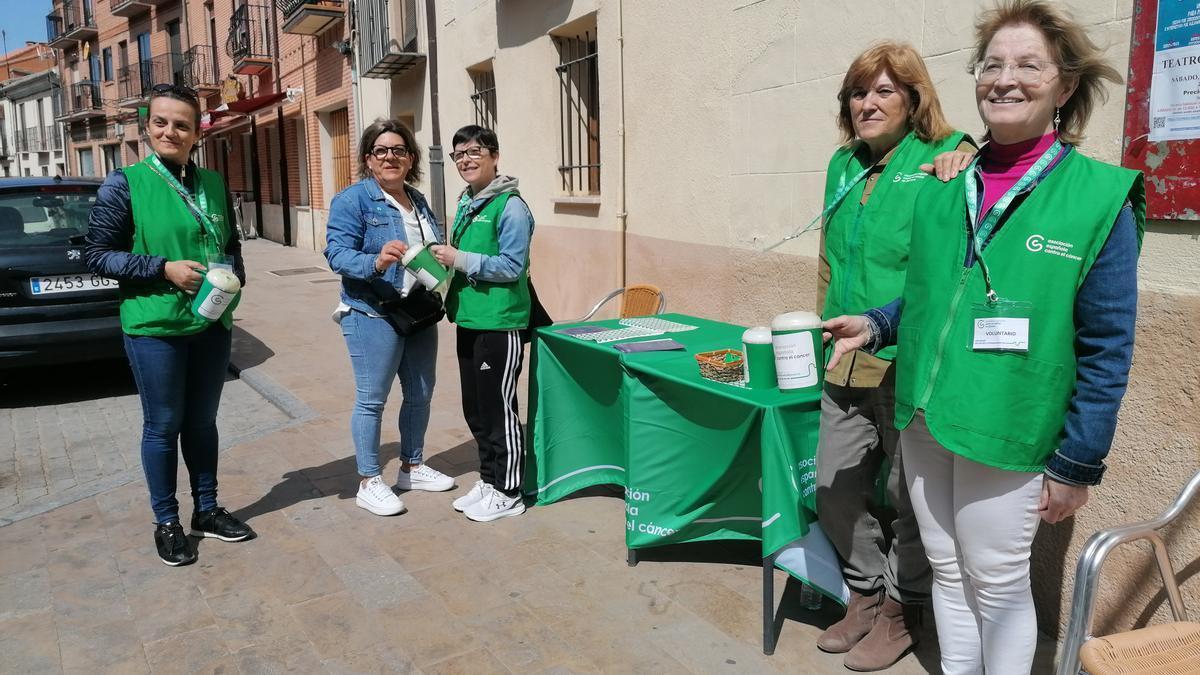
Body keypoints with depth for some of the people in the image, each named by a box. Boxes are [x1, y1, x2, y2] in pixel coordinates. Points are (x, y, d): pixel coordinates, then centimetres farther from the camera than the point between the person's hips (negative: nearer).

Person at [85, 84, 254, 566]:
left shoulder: (213, 184, 7)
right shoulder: (125, 183, -7)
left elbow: (232, 246, 16)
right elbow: (97, 254, -7)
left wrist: (234, 275, -5)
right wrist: (164, 269, -18)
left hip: (212, 324, 5)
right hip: (154, 326, -4)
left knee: (202, 421, 16)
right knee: (163, 425, 7)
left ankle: (207, 510, 31)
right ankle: (166, 522, 23)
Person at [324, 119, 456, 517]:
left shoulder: (418, 201, 13)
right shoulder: (352, 200, -9)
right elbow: (337, 253, -18)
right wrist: (376, 262, -35)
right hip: (373, 316, -7)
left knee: (420, 394, 15)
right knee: (372, 399, 0)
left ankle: (412, 467, 31)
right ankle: (369, 483, 12)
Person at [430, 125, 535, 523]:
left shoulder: (510, 206, -12)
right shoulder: (465, 202, 14)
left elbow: (512, 267, -17)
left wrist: (460, 260, -18)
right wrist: (445, 259, 6)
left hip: (500, 323, -9)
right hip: (469, 321, 9)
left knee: (498, 409, 1)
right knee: (474, 409, 16)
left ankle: (507, 494, 14)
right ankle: (488, 480, 31)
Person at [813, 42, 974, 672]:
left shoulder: (947, 160, -7)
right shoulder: (843, 165, 12)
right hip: (846, 365, 6)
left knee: (907, 498, 9)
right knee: (835, 491, 12)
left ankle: (900, 610, 31)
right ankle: (867, 594, 35)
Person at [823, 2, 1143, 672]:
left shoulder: (1099, 197, -8)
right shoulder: (945, 188, 5)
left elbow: (1106, 351, -8)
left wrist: (1078, 464, -8)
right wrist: (874, 324, 0)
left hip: (1005, 434, -4)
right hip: (923, 419, 5)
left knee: (998, 586, 8)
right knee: (948, 572, 17)